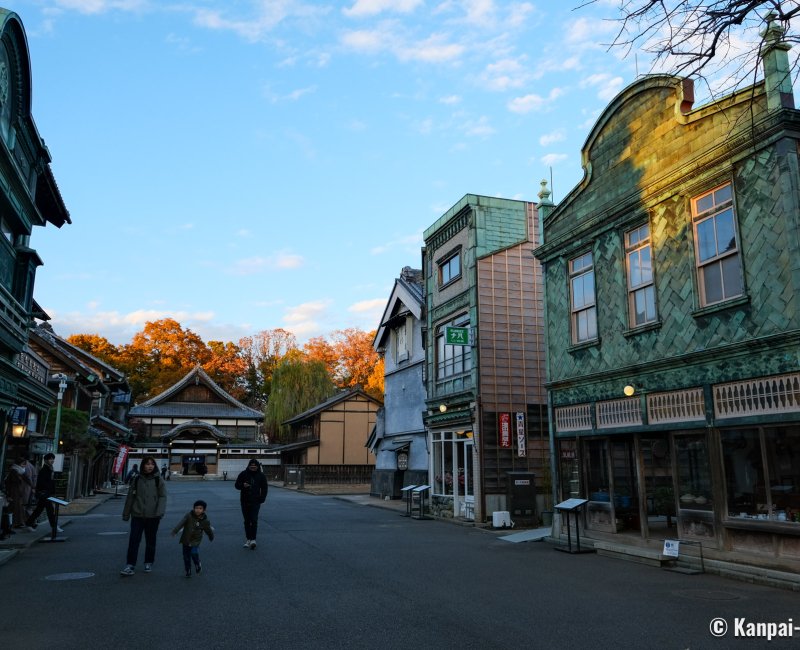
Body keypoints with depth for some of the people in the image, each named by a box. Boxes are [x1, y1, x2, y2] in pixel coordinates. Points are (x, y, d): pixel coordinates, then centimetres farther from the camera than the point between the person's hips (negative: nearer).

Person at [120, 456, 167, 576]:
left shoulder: (158, 479, -1)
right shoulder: (137, 480, 5)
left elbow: (163, 496, -5)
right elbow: (130, 497, 10)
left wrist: (160, 511, -18)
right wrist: (126, 514, 12)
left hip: (152, 516, -1)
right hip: (137, 515, 1)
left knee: (150, 541, 10)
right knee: (133, 540, -5)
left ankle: (148, 563, 24)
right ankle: (130, 565, 0)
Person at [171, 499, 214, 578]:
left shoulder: (205, 520, -7)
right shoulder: (189, 515, -12)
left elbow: (208, 530, 8)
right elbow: (181, 523, -25)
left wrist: (211, 537, 23)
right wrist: (175, 531, -38)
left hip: (195, 541, -1)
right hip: (186, 540, 1)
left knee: (194, 553, -22)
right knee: (186, 557, 6)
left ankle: (198, 564, 9)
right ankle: (188, 572, 26)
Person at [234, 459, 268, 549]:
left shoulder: (261, 476, 2)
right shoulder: (243, 474, 2)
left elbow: (264, 488, 8)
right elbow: (236, 485, 4)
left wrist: (262, 498, -3)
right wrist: (243, 485, -18)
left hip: (255, 502, -2)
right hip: (245, 501, 2)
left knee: (254, 520, -12)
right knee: (247, 521, 8)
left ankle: (253, 539, -15)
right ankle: (248, 539, 15)